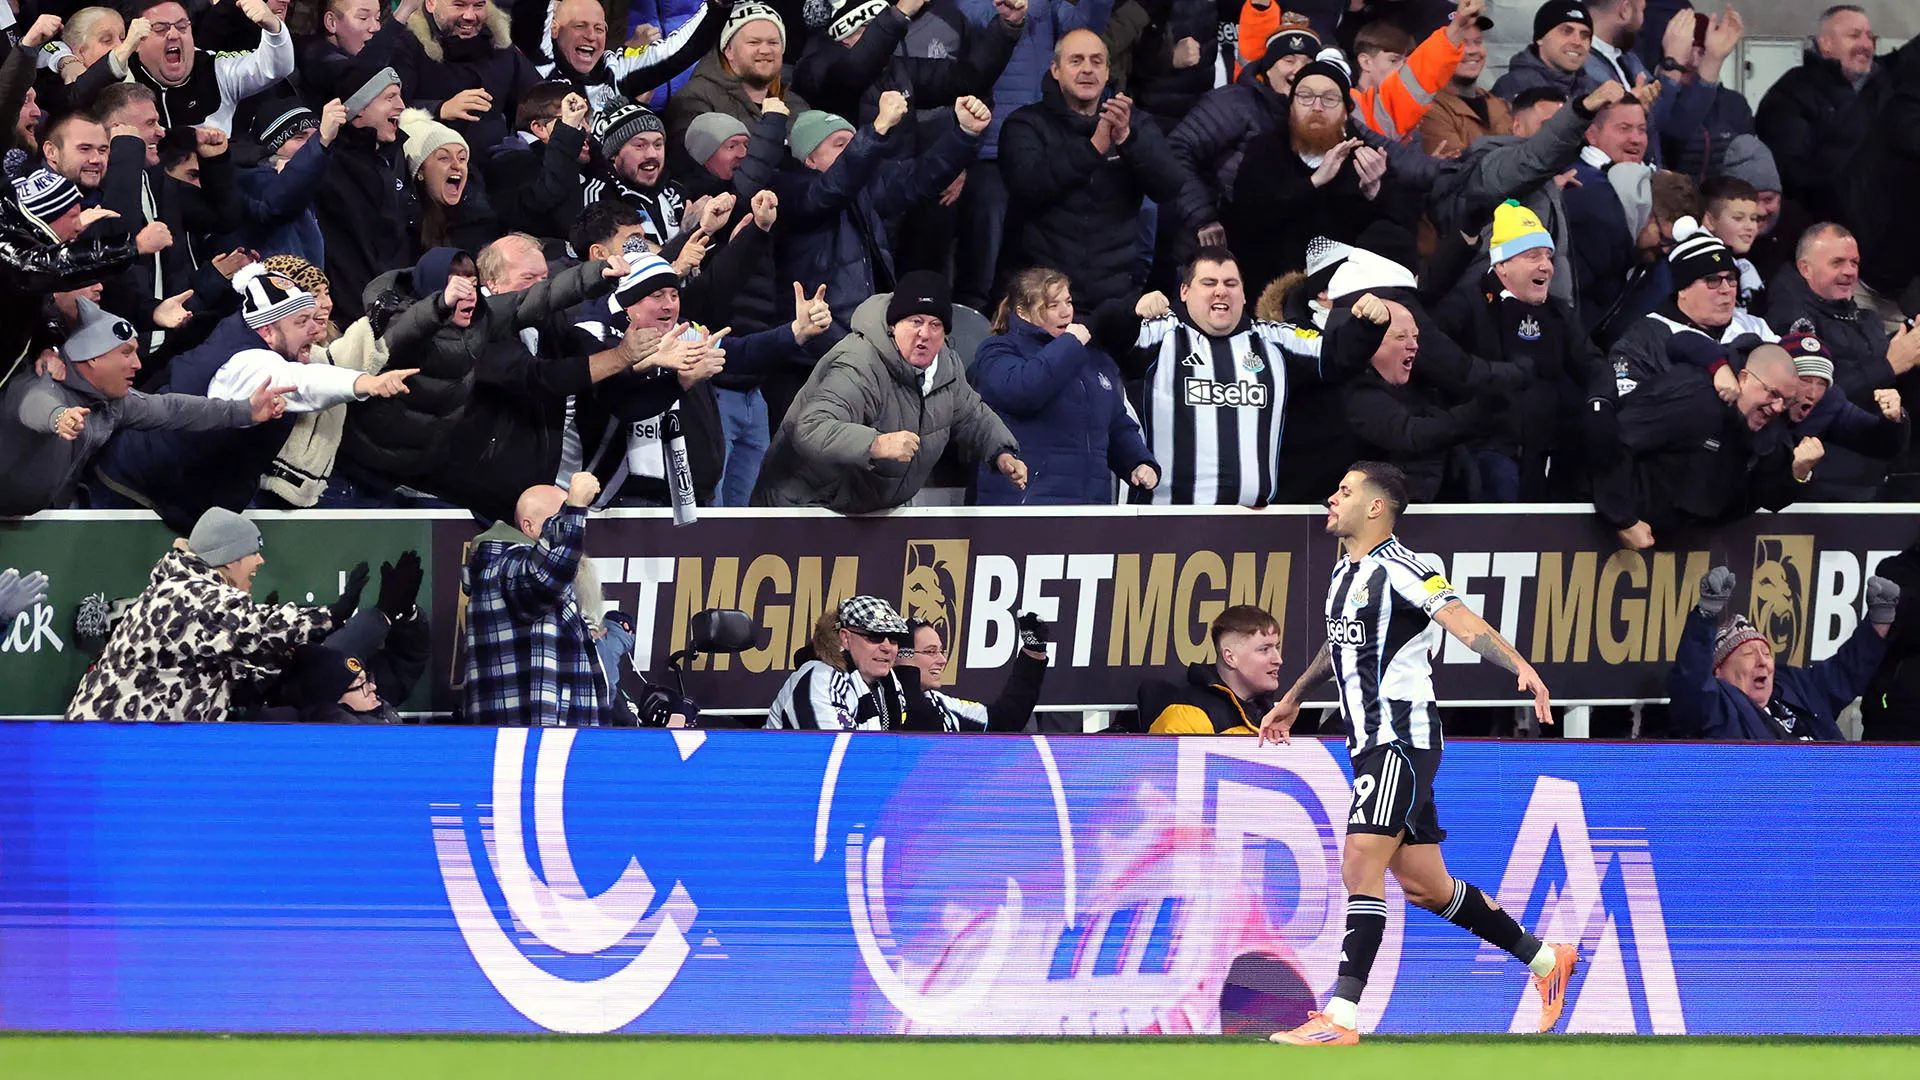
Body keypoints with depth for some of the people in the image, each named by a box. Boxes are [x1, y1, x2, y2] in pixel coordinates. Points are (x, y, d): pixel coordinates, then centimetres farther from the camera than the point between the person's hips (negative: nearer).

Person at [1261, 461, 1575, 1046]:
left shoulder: (1399, 569, -12)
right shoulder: (1346, 570, 16)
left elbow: (1467, 625, -24)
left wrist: (1522, 668, -39)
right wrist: (1292, 699, 46)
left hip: (1403, 736, -9)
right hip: (1372, 741, 9)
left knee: (1361, 866, -17)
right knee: (1425, 886, 12)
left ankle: (1342, 1017, -20)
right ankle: (1546, 960, 27)